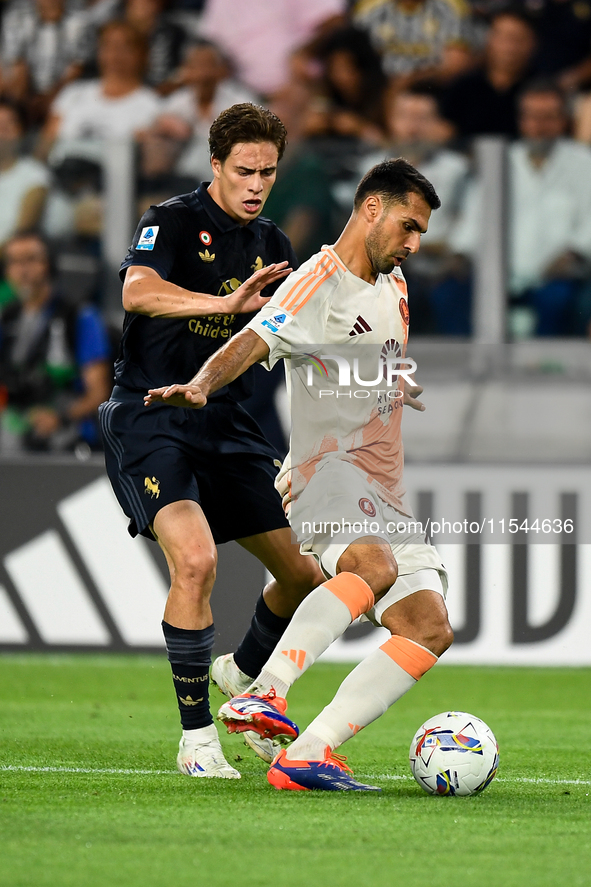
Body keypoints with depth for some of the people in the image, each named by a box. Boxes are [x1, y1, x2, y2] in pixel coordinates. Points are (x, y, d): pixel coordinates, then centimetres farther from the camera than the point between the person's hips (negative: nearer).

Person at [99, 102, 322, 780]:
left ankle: (245, 684, 33)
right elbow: (137, 291, -30)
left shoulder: (270, 245, 11)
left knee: (307, 569, 7)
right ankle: (196, 737, -17)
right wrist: (226, 302, -44)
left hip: (225, 425, 7)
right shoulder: (172, 222, -11)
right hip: (150, 419, -7)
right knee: (195, 559, -27)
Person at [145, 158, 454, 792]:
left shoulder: (393, 282, 20)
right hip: (328, 472, -9)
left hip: (385, 497, 9)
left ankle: (305, 758, -16)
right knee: (375, 566, -38)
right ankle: (266, 692, -47)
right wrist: (202, 384, -41)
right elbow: (254, 341, -25)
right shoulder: (319, 283, -7)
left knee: (430, 628, -8)